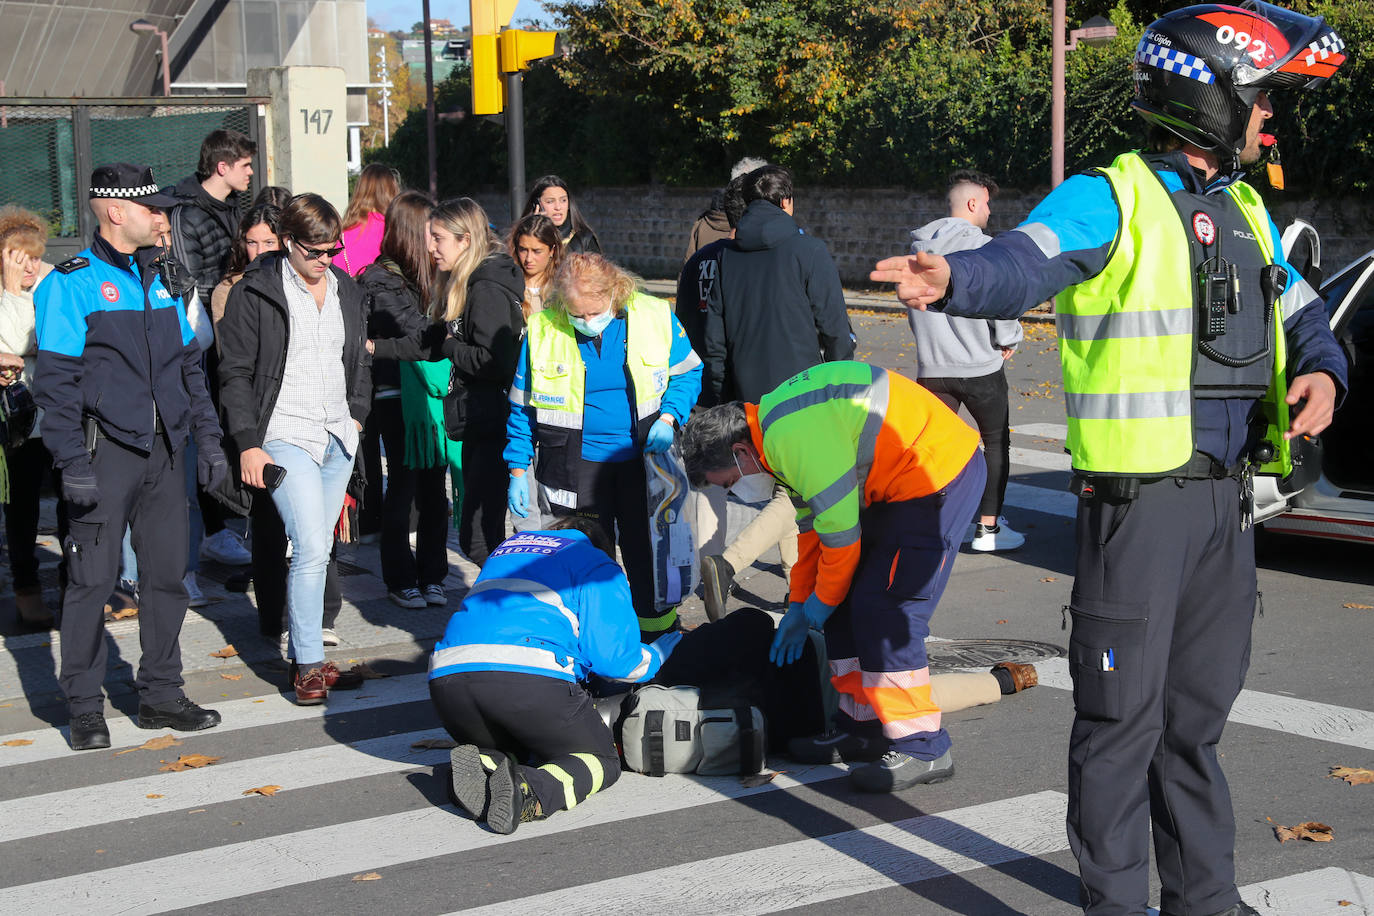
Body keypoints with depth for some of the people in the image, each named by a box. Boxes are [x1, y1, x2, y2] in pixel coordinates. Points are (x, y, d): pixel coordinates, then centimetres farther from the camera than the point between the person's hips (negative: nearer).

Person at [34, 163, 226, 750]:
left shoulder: (158, 280, 14)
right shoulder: (72, 283, -6)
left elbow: (188, 367, 20)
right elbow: (55, 381, -10)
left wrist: (208, 440, 13)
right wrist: (73, 464, -16)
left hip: (163, 452, 6)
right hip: (105, 453, -6)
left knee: (167, 573, 8)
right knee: (93, 578, -2)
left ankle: (160, 695, 19)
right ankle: (84, 709, 8)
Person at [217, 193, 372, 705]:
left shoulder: (348, 292, 12)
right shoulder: (255, 293, -5)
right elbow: (235, 373, -5)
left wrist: (356, 415, 12)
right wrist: (248, 444, -10)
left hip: (338, 440, 6)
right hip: (286, 437, -6)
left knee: (318, 549, 9)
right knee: (311, 548, -14)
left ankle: (302, 653, 20)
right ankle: (308, 665, -6)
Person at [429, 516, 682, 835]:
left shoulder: (507, 546, 35)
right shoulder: (599, 566, 17)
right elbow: (612, 655, 6)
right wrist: (657, 656, 29)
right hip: (531, 677, -6)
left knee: (513, 750, 30)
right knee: (600, 760, 13)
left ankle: (481, 767, -7)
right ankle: (529, 792, -20)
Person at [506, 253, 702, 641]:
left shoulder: (654, 317, -8)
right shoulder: (542, 330, -8)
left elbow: (688, 373, 7)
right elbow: (522, 407, 2)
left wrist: (667, 418, -9)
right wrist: (518, 470, 1)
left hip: (642, 457, 1)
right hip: (576, 466, -1)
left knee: (648, 554, 11)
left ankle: (659, 636, 29)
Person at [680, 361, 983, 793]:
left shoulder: (794, 435, -23)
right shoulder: (775, 424, 10)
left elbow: (840, 530, -19)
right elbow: (812, 525, 19)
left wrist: (819, 603, -3)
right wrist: (798, 603, 19)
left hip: (939, 475, -11)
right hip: (895, 486, 11)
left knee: (884, 609, -14)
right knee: (850, 604, 10)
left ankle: (922, 748, -8)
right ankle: (863, 725, 18)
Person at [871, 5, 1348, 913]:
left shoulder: (1247, 212, 14)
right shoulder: (1108, 200, -10)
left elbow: (1304, 315, 23)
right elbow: (1023, 264, -27)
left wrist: (1320, 373, -1)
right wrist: (953, 278, -50)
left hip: (1226, 499, 7)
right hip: (1138, 500, -7)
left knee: (1198, 712, 18)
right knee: (1124, 716, -1)